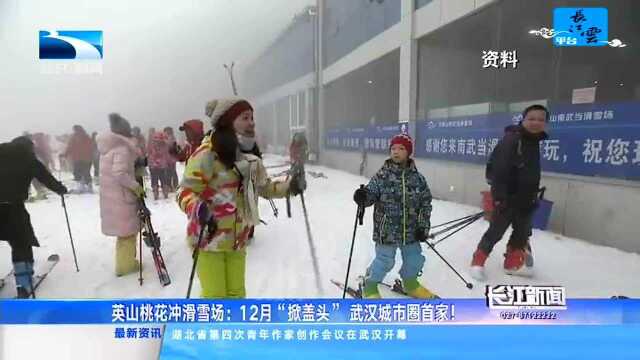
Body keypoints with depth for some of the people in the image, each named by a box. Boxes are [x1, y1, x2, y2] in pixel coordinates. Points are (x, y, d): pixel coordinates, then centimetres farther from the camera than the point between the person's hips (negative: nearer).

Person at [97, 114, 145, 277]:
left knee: (124, 230, 19)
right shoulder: (122, 148, -17)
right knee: (127, 230, 3)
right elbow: (120, 173, -25)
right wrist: (136, 186, -17)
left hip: (111, 195, 9)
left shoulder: (108, 147, 12)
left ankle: (126, 261, 30)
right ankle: (125, 265, 11)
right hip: (122, 196, -9)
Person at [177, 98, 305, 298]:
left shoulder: (249, 157, 5)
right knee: (214, 296, 4)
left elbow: (264, 187, 16)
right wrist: (198, 208, -36)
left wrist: (288, 187, -1)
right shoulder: (207, 153, -17)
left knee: (236, 294, 19)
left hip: (237, 240, 7)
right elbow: (185, 192, -15)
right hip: (209, 238, -6)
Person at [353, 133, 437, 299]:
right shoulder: (382, 175, -9)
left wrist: (423, 226, 2)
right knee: (384, 261, 1)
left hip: (410, 230, 4)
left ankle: (410, 282, 47)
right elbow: (371, 193, -8)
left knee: (415, 259, 17)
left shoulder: (417, 178, -1)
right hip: (387, 230, -4)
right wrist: (362, 196, -32)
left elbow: (426, 203, 5)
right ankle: (370, 284, 27)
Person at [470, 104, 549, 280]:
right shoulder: (511, 139, -16)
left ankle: (513, 262, 32)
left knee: (522, 232, 16)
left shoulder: (535, 141, 11)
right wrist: (499, 195, -27)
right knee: (496, 230, -3)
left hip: (525, 199, 9)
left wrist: (533, 196, 24)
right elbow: (499, 168, -23)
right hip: (507, 197, -8)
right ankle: (478, 261, 11)